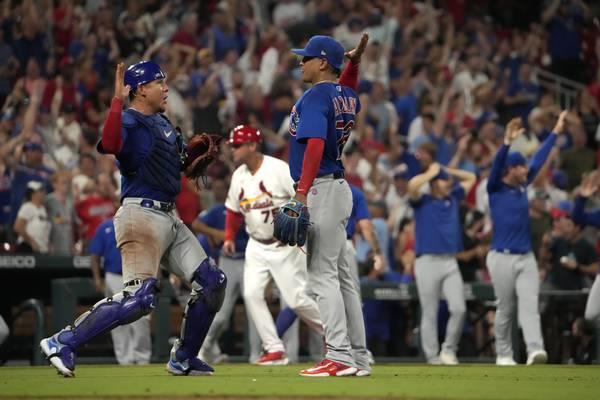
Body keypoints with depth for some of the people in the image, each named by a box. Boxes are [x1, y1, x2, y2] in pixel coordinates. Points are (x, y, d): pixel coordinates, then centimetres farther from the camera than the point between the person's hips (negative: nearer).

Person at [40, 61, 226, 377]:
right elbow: (109, 144, -34)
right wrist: (118, 100, -37)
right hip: (141, 214, -9)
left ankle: (183, 359, 18)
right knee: (140, 297, -21)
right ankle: (63, 342, -17)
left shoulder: (162, 122, 18)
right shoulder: (129, 122, -11)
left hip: (169, 218, 9)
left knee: (212, 282, 8)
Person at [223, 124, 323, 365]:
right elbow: (234, 210, 18)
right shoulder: (238, 177, 6)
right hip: (257, 247, 6)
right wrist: (229, 238, 8)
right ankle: (275, 350, -3)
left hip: (285, 245, -6)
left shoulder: (279, 170, -15)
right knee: (251, 294, -8)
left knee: (296, 298, -8)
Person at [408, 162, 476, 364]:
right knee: (430, 313, -1)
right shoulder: (422, 201, 1)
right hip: (428, 262, -4)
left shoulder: (453, 198, 16)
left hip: (450, 262, 4)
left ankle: (449, 350, 6)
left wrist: (447, 169, 18)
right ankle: (432, 356, 4)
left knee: (459, 309, -9)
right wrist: (432, 172, -5)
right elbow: (413, 185, -20)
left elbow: (471, 178, 27)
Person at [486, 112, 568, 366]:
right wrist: (507, 142, -37)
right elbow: (497, 164, -22)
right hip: (502, 258, -5)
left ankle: (535, 350, -20)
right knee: (505, 309, 3)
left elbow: (539, 159, 17)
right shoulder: (495, 189, -4)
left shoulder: (522, 186, 12)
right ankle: (503, 355, 14)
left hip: (526, 258, 5)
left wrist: (556, 132, 19)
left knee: (530, 305, -9)